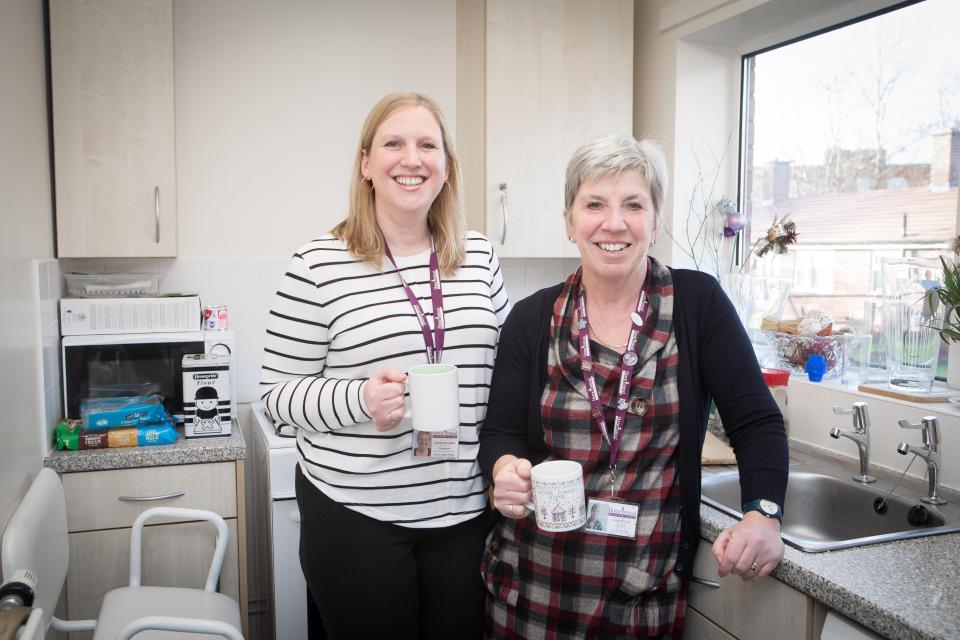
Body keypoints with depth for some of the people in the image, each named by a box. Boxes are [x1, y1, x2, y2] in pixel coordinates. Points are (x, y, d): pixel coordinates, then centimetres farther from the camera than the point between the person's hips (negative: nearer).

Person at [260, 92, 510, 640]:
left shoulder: (479, 255, 4)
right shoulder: (319, 265, -8)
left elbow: (507, 365, 14)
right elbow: (279, 391, -4)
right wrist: (360, 399, -22)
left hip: (466, 510, 4)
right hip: (356, 512, -3)